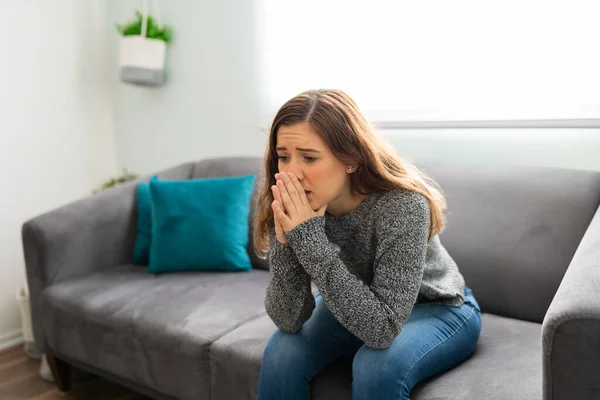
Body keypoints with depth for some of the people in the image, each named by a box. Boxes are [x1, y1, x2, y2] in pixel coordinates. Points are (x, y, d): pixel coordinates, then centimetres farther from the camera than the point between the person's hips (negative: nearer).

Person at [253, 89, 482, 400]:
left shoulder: (402, 205, -34)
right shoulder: (292, 205, -21)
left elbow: (382, 328, -36)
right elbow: (288, 320, -20)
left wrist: (309, 238, -41)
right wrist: (286, 241, -37)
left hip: (439, 308, -3)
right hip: (357, 304, 4)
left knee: (376, 366, -31)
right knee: (281, 353, -19)